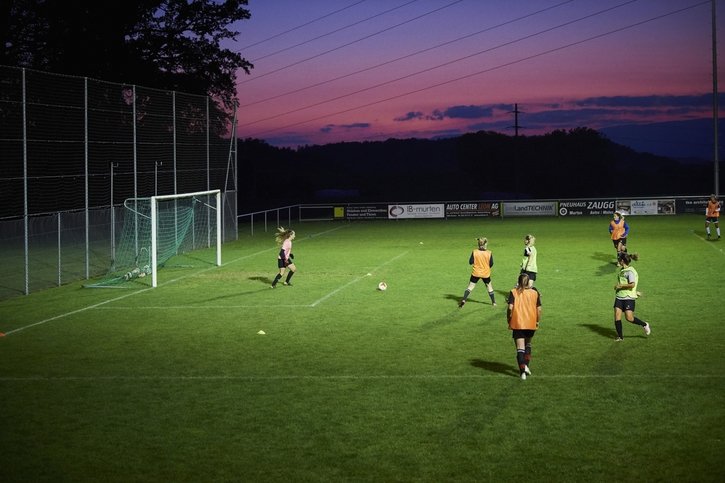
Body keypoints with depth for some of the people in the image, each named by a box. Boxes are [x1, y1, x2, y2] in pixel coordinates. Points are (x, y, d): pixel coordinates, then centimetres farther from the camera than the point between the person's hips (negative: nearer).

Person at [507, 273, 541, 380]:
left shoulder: (513, 293, -2)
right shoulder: (535, 292, 4)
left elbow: (510, 308, -11)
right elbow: (539, 309, 2)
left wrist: (509, 321, 1)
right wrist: (538, 321, 16)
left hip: (517, 324, -2)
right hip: (531, 324, 3)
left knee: (520, 348, -3)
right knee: (528, 344, 25)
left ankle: (522, 371, -15)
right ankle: (526, 366, 18)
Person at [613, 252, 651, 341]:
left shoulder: (630, 271, -15)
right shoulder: (622, 270, 12)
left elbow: (632, 284, -25)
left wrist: (619, 286, -17)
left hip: (628, 298, -8)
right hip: (619, 297, 8)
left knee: (629, 318, -10)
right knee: (617, 316, -3)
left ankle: (644, 325, 16)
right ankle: (620, 336, 4)